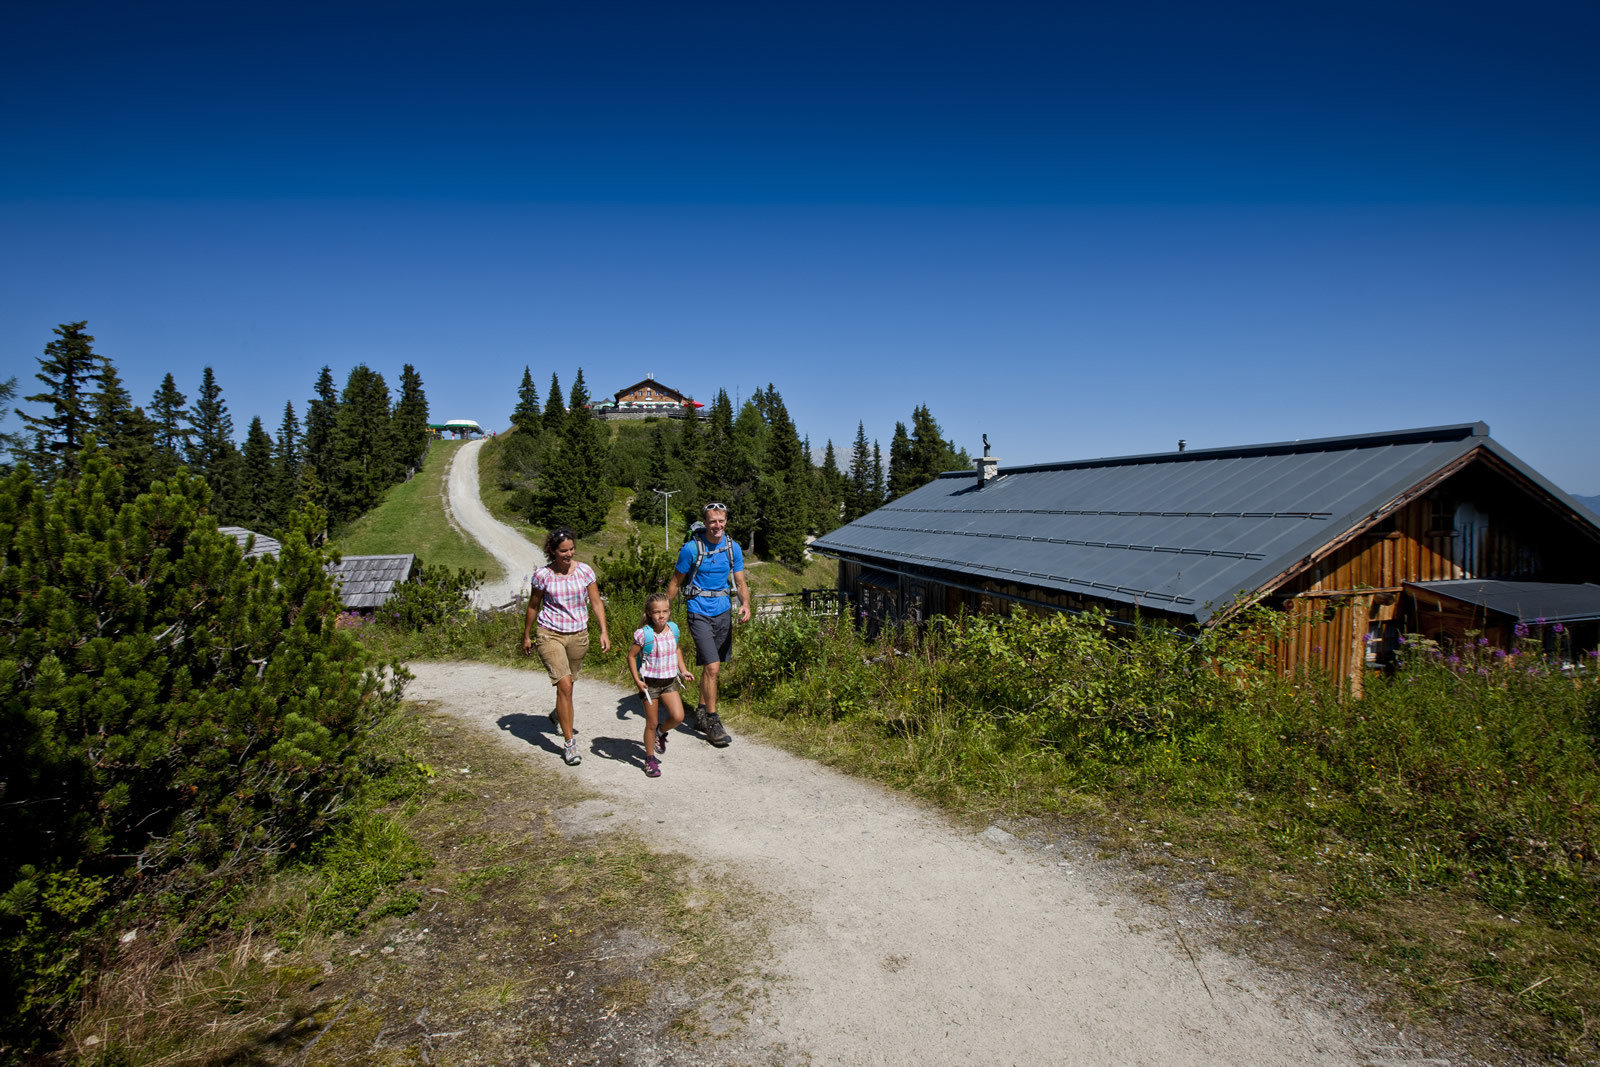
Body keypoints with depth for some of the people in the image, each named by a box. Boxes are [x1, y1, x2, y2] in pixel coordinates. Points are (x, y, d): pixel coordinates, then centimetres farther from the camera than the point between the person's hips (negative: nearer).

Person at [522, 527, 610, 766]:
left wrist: (604, 632, -7)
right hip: (550, 635, -3)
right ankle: (570, 743, -7)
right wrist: (526, 636, 12)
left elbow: (596, 603, 1)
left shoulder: (584, 571, -4)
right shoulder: (542, 575, -8)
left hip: (578, 635, 3)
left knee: (567, 682, 20)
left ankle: (558, 715, 52)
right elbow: (533, 606, 5)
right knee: (564, 685, -14)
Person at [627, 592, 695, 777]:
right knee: (651, 724, 4)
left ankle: (661, 733, 22)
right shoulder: (644, 634, -17)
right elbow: (631, 656, -7)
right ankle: (650, 759, 22)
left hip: (669, 681, 4)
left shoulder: (673, 629, -1)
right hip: (650, 683, -4)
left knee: (678, 716, -9)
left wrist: (683, 670, 10)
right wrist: (637, 680, -13)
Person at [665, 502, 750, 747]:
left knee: (713, 666, 13)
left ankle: (701, 713, 30)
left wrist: (745, 604, -15)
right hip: (699, 612, -5)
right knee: (711, 667, -12)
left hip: (723, 611, 5)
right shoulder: (691, 548, -11)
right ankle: (712, 723, -2)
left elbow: (740, 582, 5)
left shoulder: (733, 548, 1)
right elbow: (676, 582, -1)